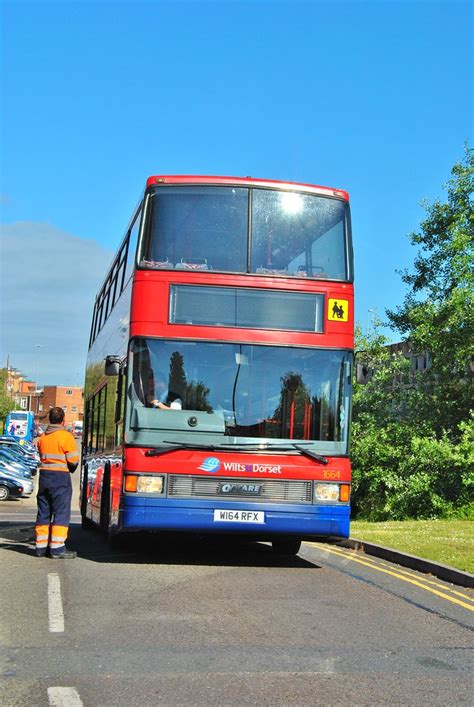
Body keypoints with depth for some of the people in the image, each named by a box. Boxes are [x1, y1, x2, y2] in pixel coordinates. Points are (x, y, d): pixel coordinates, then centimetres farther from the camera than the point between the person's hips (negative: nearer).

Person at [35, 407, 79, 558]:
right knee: (61, 513, -3)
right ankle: (57, 548, -7)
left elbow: (42, 457, 9)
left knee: (43, 513, 11)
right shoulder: (66, 436, -9)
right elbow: (73, 461, -10)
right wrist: (70, 469, 9)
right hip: (61, 477, -6)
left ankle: (41, 547, 14)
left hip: (44, 476, 6)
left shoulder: (42, 437, 10)